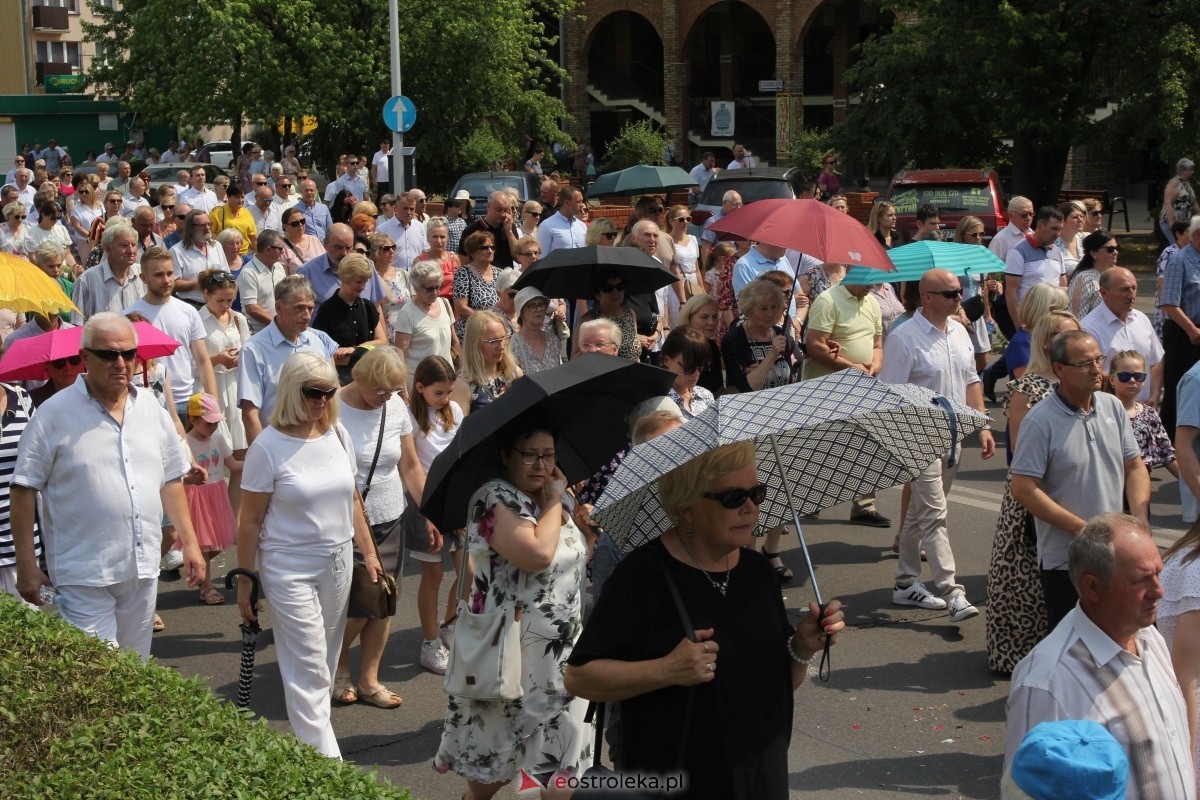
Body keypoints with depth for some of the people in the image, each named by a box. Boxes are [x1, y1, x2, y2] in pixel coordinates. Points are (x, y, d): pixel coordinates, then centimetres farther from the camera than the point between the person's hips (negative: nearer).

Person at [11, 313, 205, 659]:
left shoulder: (151, 407, 8)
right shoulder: (54, 414, -8)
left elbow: (171, 480, 16)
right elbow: (23, 490, -7)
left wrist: (188, 541, 12)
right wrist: (26, 565, -10)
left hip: (142, 570, 5)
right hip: (83, 576, -5)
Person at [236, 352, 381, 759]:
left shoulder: (337, 434, 3)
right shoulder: (268, 447, -12)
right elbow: (250, 521, -8)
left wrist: (368, 552, 14)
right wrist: (245, 583, -6)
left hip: (337, 563, 6)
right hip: (290, 568, -5)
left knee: (325, 664, 12)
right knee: (309, 669, -5)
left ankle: (310, 726, 25)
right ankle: (324, 759, -3)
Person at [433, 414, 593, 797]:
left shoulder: (554, 499, 9)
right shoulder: (495, 498, -16)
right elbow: (537, 556, -29)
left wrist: (588, 531, 6)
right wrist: (554, 503, -17)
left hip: (560, 649, 8)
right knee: (497, 754, 6)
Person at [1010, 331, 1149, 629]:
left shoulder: (1112, 407, 5)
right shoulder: (1040, 420, -13)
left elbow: (1134, 467, 11)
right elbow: (1023, 490, -16)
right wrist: (1082, 529, -18)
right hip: (1065, 561, -5)